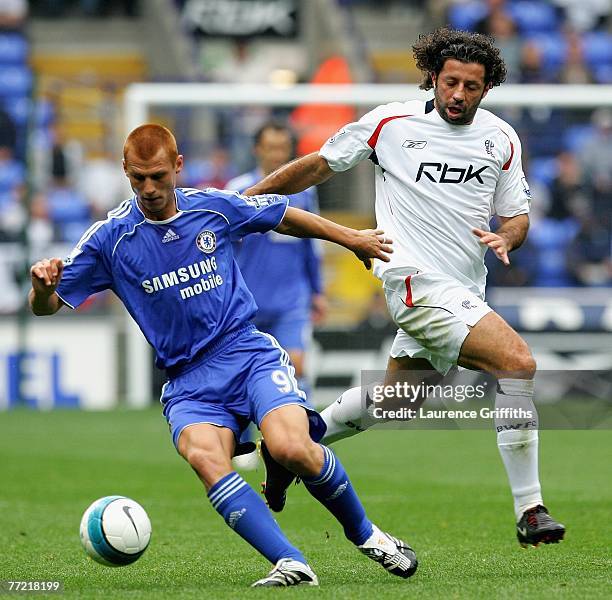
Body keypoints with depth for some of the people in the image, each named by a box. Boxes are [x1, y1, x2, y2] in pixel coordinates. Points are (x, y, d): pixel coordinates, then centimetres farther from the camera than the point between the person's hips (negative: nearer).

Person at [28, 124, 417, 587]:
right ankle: (292, 565, -36)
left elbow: (286, 218, 21)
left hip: (250, 353, 0)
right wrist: (43, 286, -23)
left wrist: (351, 238, 28)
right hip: (188, 383, 0)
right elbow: (47, 306, 0)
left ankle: (365, 533, 1)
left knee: (291, 448, -26)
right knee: (204, 457, -32)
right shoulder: (110, 237, -1)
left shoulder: (216, 207, 3)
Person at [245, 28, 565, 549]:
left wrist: (505, 237, -8)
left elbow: (518, 214, 16)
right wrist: (246, 197, 7)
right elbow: (320, 166, 9)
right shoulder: (390, 124, -2)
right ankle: (529, 512, -17)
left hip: (464, 296, 6)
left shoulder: (501, 139, 9)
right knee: (519, 363, -22)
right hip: (417, 282, -6)